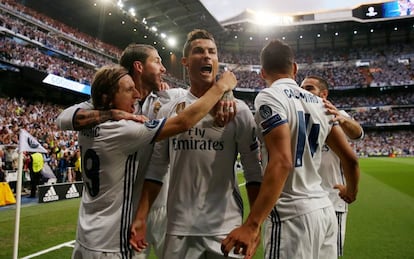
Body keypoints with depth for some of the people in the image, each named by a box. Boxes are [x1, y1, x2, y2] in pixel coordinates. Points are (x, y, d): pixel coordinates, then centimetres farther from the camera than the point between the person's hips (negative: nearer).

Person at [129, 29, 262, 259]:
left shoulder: (238, 109, -3)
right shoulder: (169, 111, 4)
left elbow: (253, 170, -2)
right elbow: (156, 168, 6)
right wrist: (141, 217, 0)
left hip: (226, 228, -2)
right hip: (179, 228, 2)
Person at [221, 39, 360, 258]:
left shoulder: (270, 97, -11)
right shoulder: (318, 103, 10)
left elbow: (282, 162, -24)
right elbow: (350, 158, 12)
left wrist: (251, 225, -27)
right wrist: (351, 192, 33)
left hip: (292, 214, -8)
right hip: (324, 210, 8)